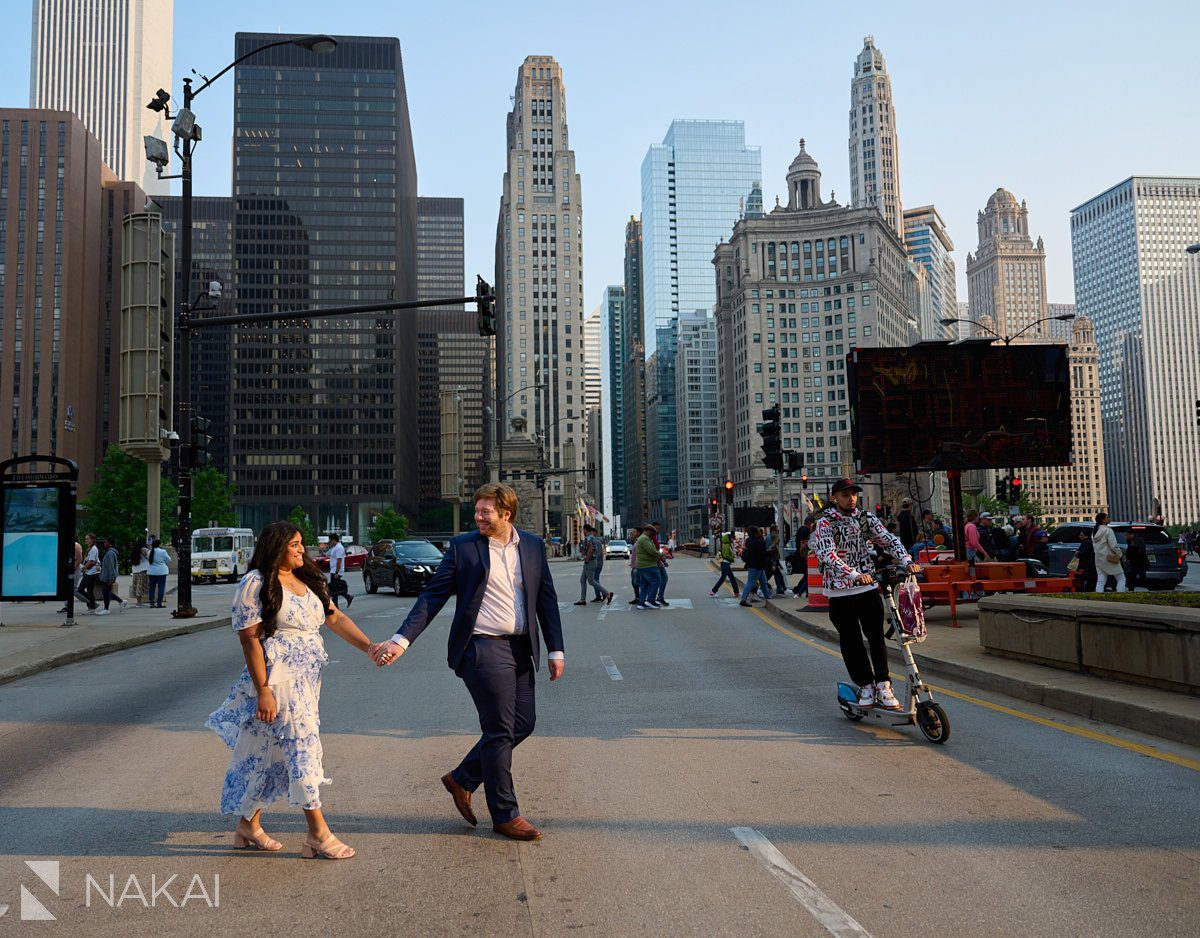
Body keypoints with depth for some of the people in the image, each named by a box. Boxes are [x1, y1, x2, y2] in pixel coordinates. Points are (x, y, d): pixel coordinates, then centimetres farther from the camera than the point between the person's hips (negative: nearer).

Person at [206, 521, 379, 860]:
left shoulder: (309, 581, 14)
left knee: (271, 752, 14)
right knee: (300, 746, -7)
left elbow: (335, 618, 11)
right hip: (277, 679, -8)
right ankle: (318, 833, 0)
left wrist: (367, 646, -2)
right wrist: (263, 690, -19)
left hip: (306, 680, 8)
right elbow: (250, 640, -14)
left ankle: (249, 824, 26)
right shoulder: (256, 584, -10)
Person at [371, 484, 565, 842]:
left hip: (520, 650, 5)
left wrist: (556, 650, 6)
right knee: (500, 730, -1)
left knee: (523, 724, 9)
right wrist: (402, 639, -11)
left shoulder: (533, 546, 7)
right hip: (483, 649, -5)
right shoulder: (463, 546, -3)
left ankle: (461, 779, 28)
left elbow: (546, 599, 10)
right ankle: (505, 815, 13)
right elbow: (433, 596, -3)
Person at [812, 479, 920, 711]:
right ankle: (866, 686, 14)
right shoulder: (825, 524, -7)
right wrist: (854, 575, -33)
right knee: (851, 642, 2)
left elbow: (889, 540, 0)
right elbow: (827, 555, -21)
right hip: (840, 592, -3)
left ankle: (883, 686, 5)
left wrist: (907, 561, -19)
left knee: (877, 637, -1)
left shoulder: (866, 519, 7)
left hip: (868, 587, 3)